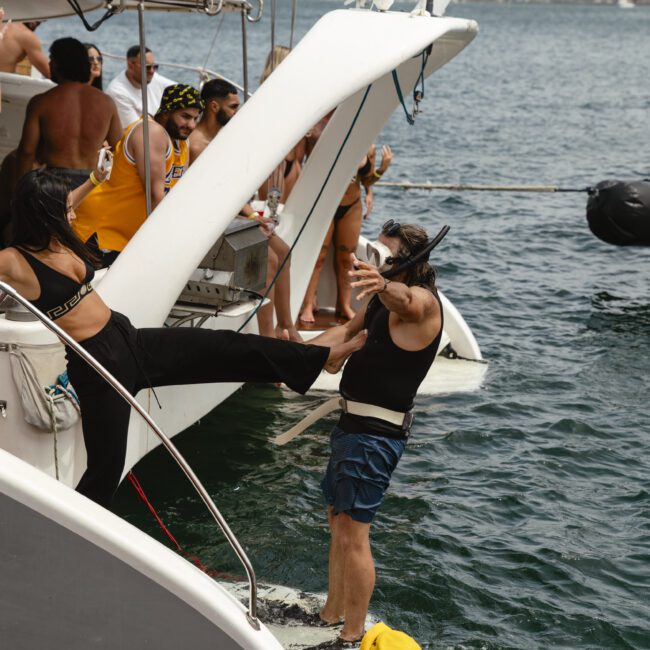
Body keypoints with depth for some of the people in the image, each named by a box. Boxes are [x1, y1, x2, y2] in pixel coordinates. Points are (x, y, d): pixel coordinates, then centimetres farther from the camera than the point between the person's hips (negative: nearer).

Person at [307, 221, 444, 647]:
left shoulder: (422, 301, -19)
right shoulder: (383, 301, 11)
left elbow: (402, 299, -43)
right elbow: (348, 330, 21)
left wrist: (382, 285, -66)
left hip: (376, 433, -10)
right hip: (354, 422, 10)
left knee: (352, 534, -8)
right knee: (337, 521, 20)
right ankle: (332, 616, 34)